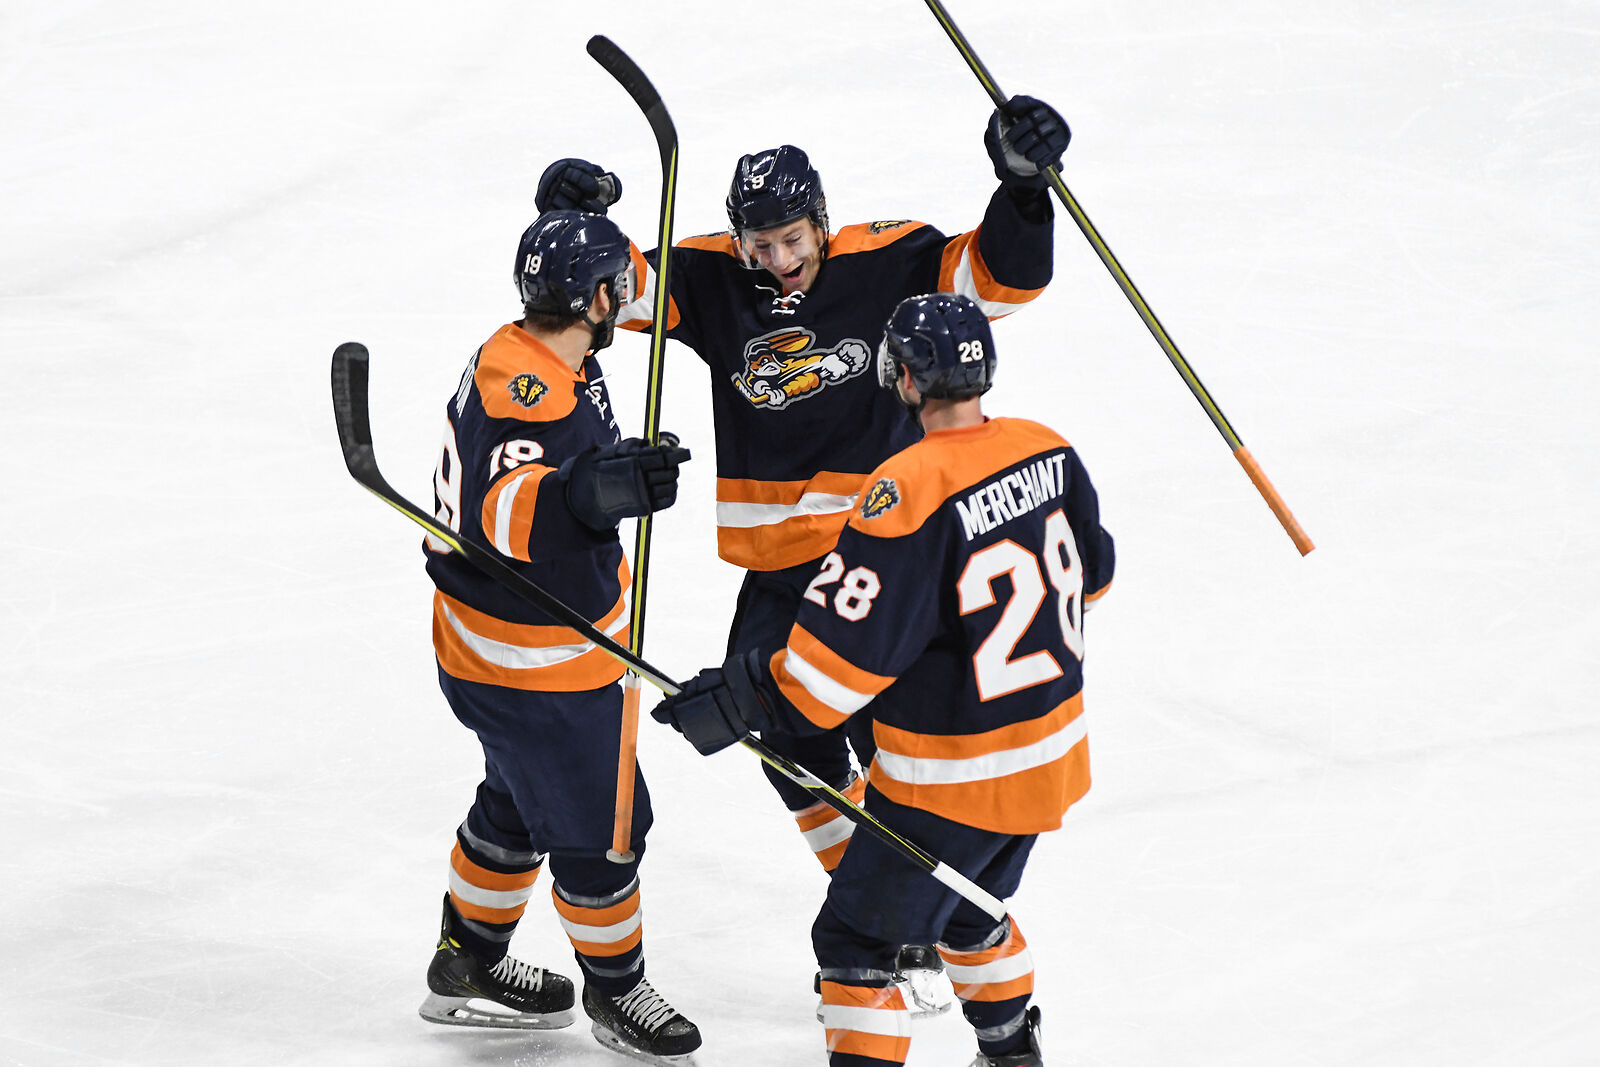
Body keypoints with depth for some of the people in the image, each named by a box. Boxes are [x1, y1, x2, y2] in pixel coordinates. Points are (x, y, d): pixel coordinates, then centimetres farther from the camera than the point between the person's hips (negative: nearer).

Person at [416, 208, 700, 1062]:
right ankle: (615, 991, 23)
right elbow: (499, 515, -44)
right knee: (599, 825, 3)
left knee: (520, 803, 26)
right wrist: (589, 493, -55)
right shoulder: (523, 390, -30)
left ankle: (467, 969, 43)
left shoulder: (537, 357, 0)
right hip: (530, 665, -11)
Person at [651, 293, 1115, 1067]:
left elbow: (843, 653, -25)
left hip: (953, 777, -8)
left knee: (857, 936, 4)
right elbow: (1087, 574, 14)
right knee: (967, 909, 30)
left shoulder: (909, 494, -25)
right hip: (1052, 754, 8)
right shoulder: (1046, 453, -3)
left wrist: (742, 701, -15)